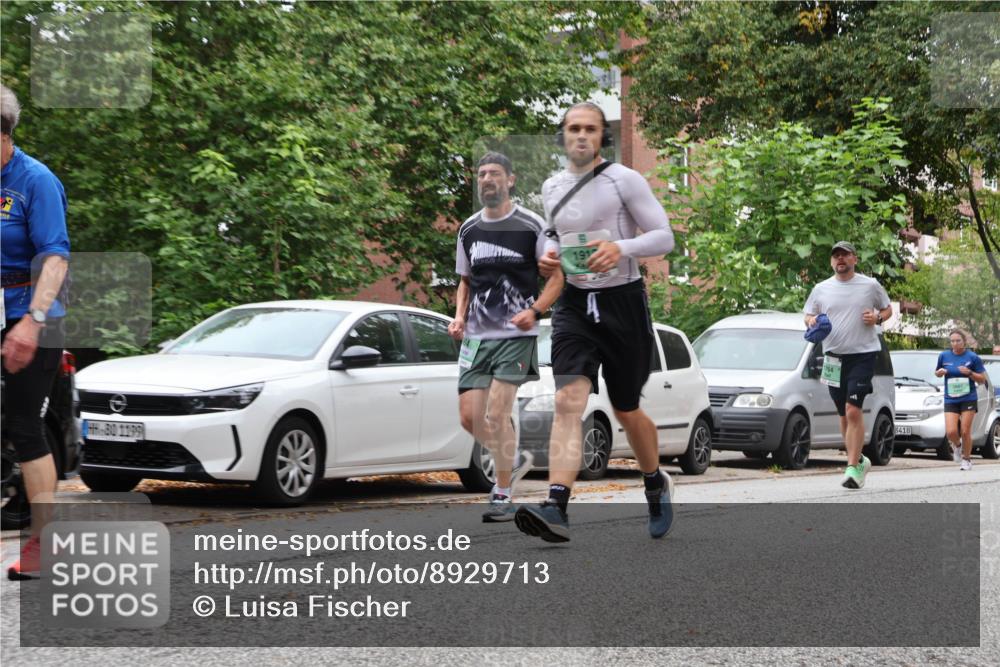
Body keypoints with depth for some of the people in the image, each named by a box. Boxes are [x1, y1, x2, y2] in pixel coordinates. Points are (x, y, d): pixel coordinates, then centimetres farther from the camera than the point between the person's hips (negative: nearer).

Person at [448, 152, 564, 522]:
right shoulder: (468, 230, 11)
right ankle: (515, 460, 28)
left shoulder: (531, 225, -4)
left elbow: (558, 275, -1)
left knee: (496, 414, -13)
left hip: (516, 334, -5)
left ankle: (503, 495, 0)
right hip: (476, 335, 5)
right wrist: (459, 316, 4)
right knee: (470, 416, 0)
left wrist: (534, 311, -17)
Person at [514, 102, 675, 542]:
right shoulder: (551, 189, 11)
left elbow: (664, 237, -7)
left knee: (626, 411, 9)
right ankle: (556, 509, -30)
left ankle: (656, 485, 37)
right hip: (574, 304, 3)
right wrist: (548, 259, 3)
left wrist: (621, 248, -25)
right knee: (568, 401, -17)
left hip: (623, 303, -3)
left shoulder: (624, 180, -5)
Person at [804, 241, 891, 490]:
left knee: (853, 411, -15)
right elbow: (809, 314, 18)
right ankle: (859, 460, 27)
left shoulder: (870, 285, 3)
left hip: (863, 354, -4)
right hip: (834, 356, 4)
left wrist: (878, 317, -7)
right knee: (844, 414, 11)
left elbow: (888, 309, 14)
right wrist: (811, 321, -5)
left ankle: (853, 468, -13)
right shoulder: (821, 289, 9)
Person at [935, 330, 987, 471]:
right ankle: (957, 446, 23)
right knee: (951, 432, -11)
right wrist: (940, 372, -4)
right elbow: (936, 372, 19)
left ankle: (966, 459, 17)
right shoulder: (944, 356, 4)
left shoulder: (972, 357, -3)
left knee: (965, 432, -4)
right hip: (950, 400, 2)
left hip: (968, 399, -2)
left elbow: (983, 379, 2)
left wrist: (969, 372, -15)